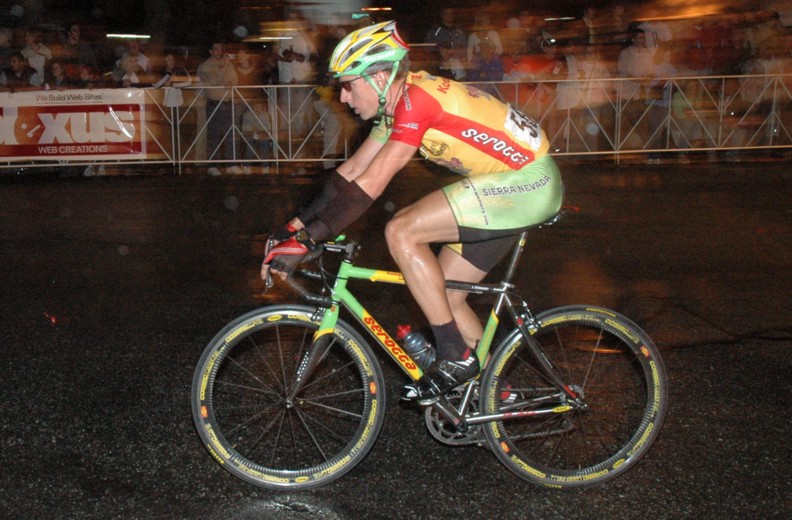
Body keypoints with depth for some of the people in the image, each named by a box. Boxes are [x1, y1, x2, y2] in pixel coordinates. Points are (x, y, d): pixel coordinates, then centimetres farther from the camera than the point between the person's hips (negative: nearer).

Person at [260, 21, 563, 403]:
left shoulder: (417, 98, -21)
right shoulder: (397, 106, 9)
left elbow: (369, 187, -25)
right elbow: (352, 171, 12)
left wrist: (305, 240, -23)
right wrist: (295, 225, 7)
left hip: (527, 182, -10)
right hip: (518, 185, 10)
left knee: (401, 231, -19)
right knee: (444, 297, 9)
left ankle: (455, 358, -9)